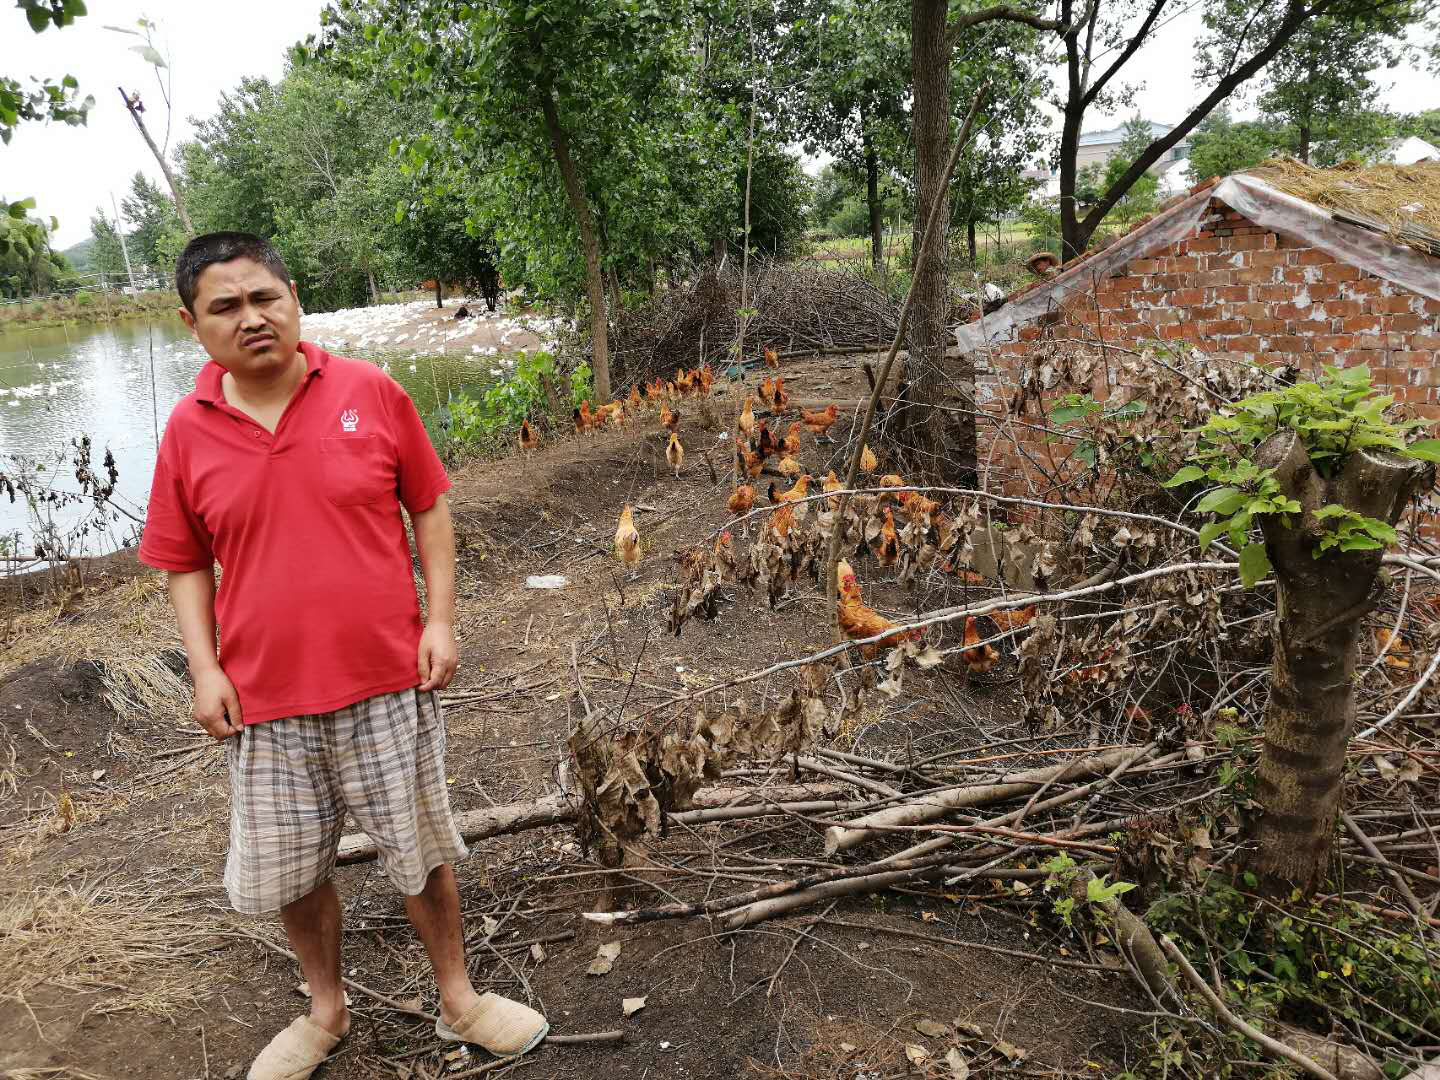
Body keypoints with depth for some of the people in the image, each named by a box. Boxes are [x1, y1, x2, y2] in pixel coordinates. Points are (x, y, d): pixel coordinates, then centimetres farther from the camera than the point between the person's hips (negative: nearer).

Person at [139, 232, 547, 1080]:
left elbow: (430, 508, 1)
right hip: (265, 700, 2)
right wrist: (205, 669, -3)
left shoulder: (372, 393, -6)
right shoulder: (188, 431, -2)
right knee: (289, 872, 16)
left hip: (389, 684, -1)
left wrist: (442, 621, -6)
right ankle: (327, 1012, 42)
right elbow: (187, 564, 7)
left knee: (423, 853, 13)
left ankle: (459, 999, 36)